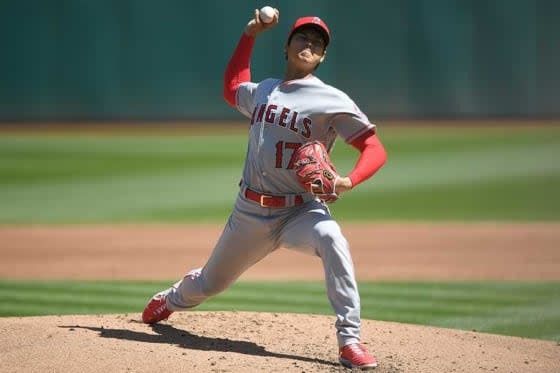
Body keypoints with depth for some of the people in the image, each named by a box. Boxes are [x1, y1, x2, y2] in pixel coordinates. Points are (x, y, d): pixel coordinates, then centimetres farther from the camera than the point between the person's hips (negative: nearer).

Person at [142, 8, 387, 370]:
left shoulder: (331, 101, -8)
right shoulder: (262, 92, 9)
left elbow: (375, 149, -12)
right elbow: (232, 88, 32)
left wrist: (348, 181, -32)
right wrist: (249, 35, 21)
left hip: (300, 210, -4)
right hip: (251, 212, 4)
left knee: (332, 239, -38)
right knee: (209, 283, 20)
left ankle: (350, 341, -38)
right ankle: (170, 301, 57)